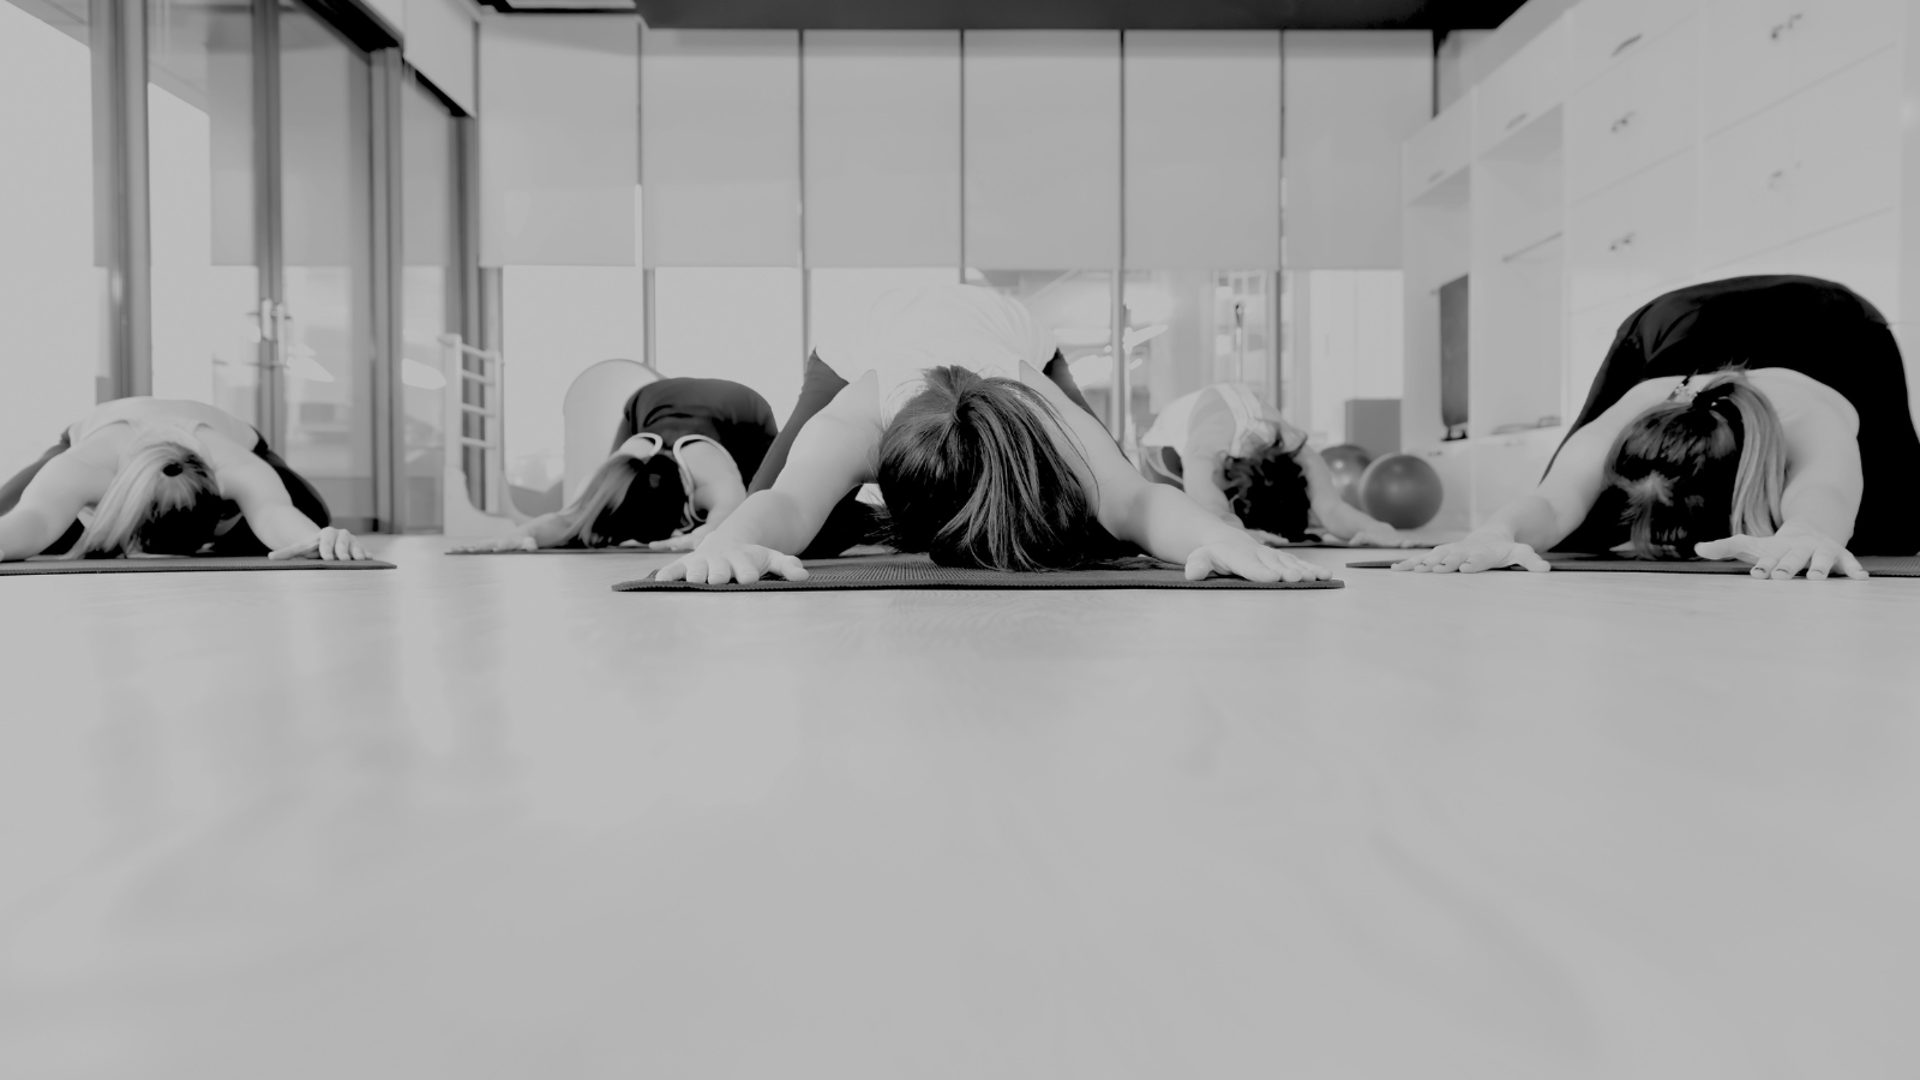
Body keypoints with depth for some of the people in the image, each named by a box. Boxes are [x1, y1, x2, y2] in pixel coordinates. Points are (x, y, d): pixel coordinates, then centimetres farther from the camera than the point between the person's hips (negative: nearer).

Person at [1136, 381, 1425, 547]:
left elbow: (1331, 507, -52)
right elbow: (1211, 513, -66)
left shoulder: (1298, 453, -39)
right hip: (1170, 443, -2)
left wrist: (1376, 530, -72)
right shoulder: (1204, 458, -51)